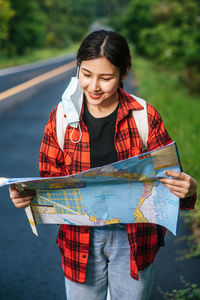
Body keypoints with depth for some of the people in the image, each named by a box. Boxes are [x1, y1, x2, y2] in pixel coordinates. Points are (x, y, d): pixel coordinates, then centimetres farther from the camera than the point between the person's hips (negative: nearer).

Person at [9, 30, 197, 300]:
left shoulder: (145, 117, -8)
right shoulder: (61, 118, -5)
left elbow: (168, 175, -4)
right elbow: (50, 180, 1)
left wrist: (186, 188, -27)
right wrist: (26, 195, -20)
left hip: (134, 236, 0)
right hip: (80, 238, 1)